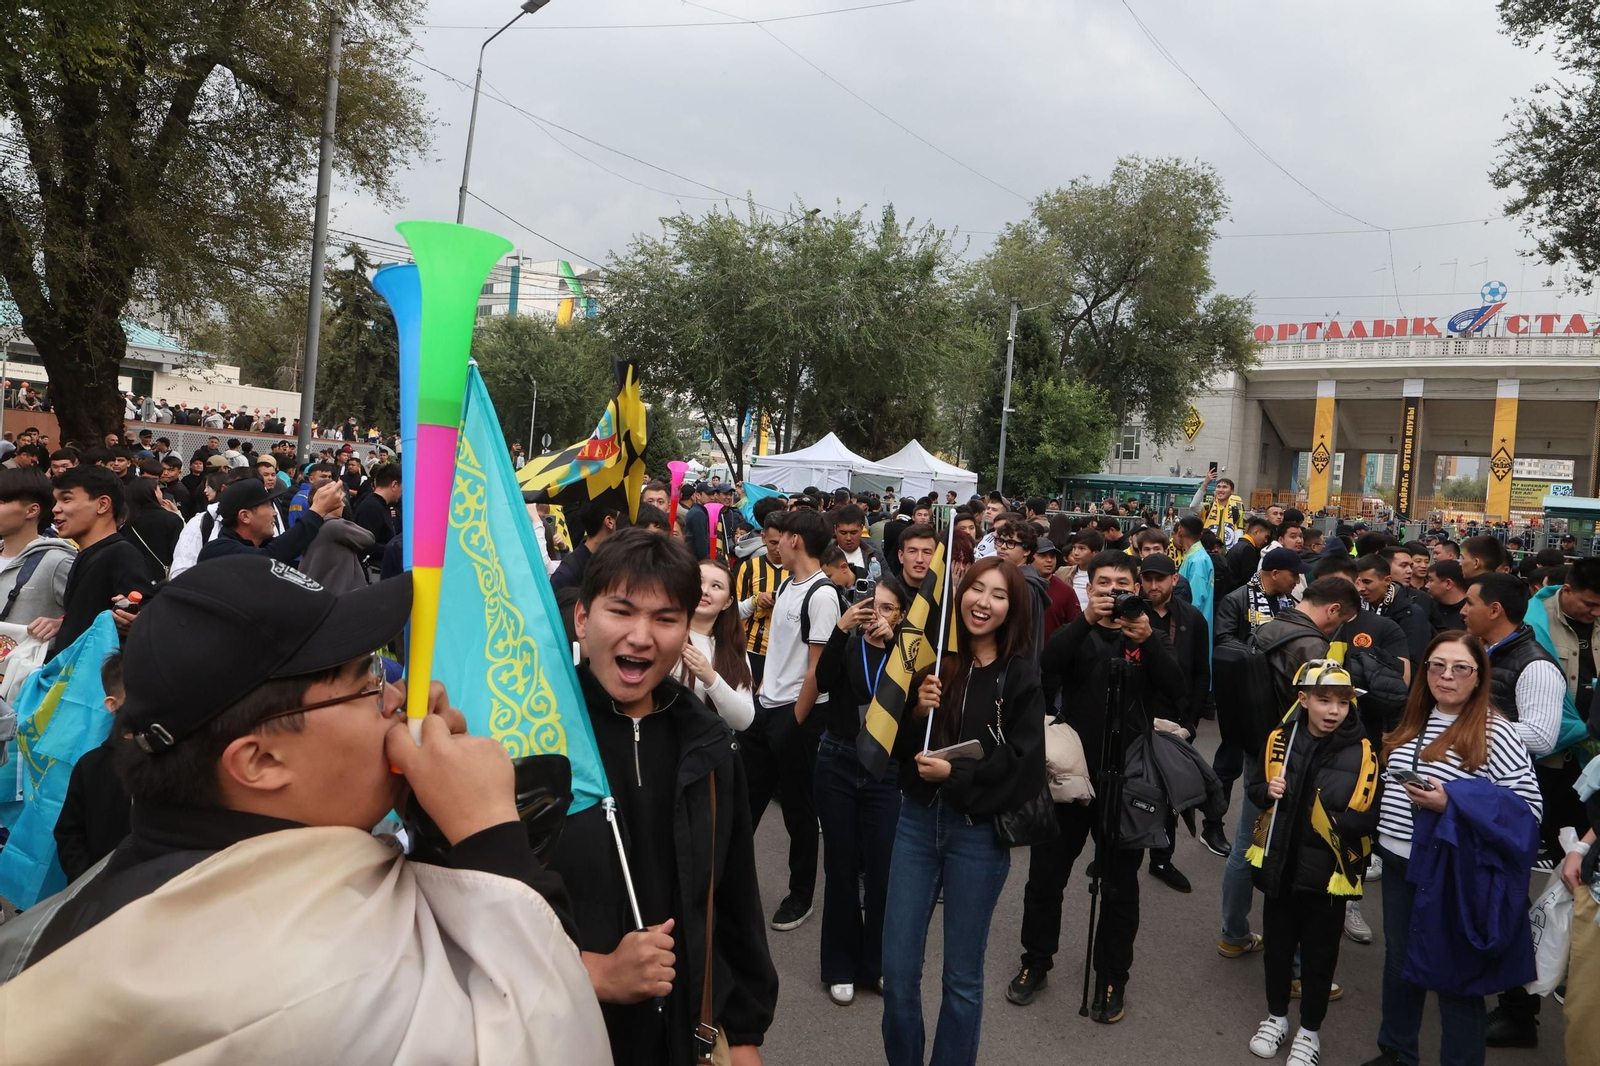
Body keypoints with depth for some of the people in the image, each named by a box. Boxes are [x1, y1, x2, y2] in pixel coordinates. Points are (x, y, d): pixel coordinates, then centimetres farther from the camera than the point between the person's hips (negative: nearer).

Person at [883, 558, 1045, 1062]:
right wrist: (918, 712, -12)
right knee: (897, 968, 8)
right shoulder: (934, 661, 3)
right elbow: (899, 747, 7)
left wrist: (955, 774, -18)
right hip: (918, 819, 3)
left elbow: (1021, 761, -9)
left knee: (962, 977, 10)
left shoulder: (1021, 677, -6)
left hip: (980, 831, -3)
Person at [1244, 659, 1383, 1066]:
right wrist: (1267, 791, -13)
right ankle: (1276, 1015, 39)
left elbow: (1372, 815, -11)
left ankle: (1310, 1029, 33)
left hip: (1328, 874, -2)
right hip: (1279, 866, 2)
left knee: (1319, 954, 13)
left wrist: (1342, 824, -28)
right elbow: (1253, 782, 7)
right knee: (1278, 945, 19)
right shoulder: (1280, 740, -7)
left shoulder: (1361, 751, -13)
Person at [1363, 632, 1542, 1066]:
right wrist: (1382, 835, 5)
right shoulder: (1414, 723, 8)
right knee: (1399, 962, 20)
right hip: (1398, 864, 7)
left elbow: (1529, 807, -17)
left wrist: (1449, 804, -25)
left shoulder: (1495, 734, -12)